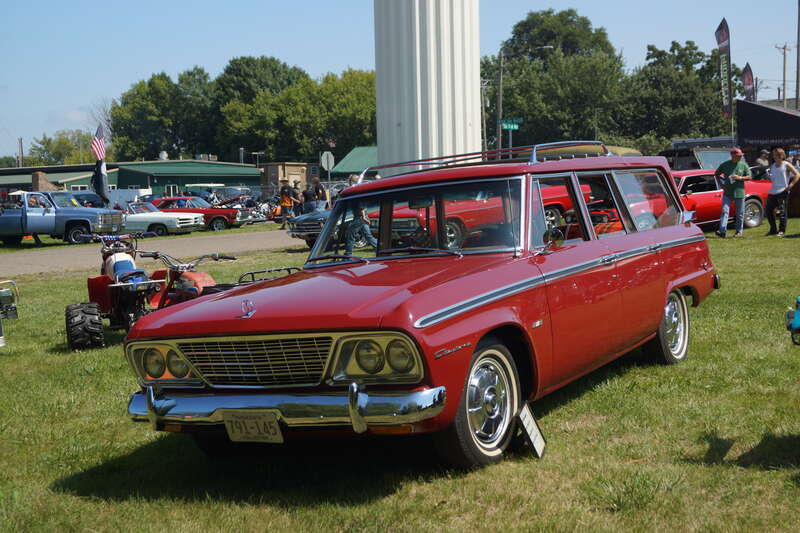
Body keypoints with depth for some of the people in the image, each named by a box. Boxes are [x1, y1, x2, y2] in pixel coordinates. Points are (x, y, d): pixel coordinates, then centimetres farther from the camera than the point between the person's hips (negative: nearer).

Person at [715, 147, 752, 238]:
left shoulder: (743, 165, 3)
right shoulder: (725, 165, 3)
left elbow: (749, 177, 3)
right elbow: (716, 174, 15)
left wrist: (740, 178, -13)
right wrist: (722, 183, 2)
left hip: (739, 192, 1)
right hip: (727, 193, 0)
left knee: (740, 213, 6)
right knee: (725, 211, -11)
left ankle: (739, 231, 16)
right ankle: (722, 231, -17)